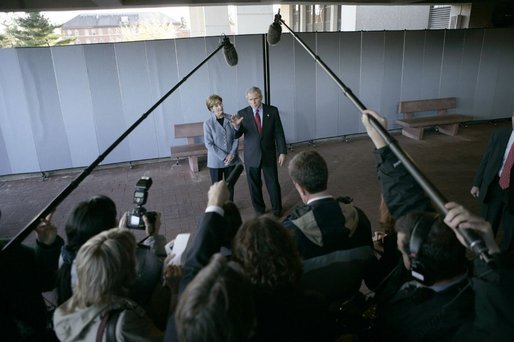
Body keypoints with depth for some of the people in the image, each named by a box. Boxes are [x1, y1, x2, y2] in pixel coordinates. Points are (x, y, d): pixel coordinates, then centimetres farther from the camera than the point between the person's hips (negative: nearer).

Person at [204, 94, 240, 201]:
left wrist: (232, 154, -13)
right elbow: (209, 144, -12)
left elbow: (236, 138, -1)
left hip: (231, 159, 3)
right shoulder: (208, 123, -11)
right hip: (215, 161, -2)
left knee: (230, 185, 16)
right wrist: (224, 157, -16)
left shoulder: (231, 119, -4)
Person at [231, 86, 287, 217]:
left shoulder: (272, 111, -4)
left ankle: (276, 209, 32)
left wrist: (282, 152, -6)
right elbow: (237, 135, -8)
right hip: (251, 155, 0)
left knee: (273, 183, 10)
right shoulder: (242, 113, -5)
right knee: (254, 184, 11)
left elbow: (279, 133, -2)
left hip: (269, 154, 0)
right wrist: (236, 126, -30)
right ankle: (259, 210, 31)